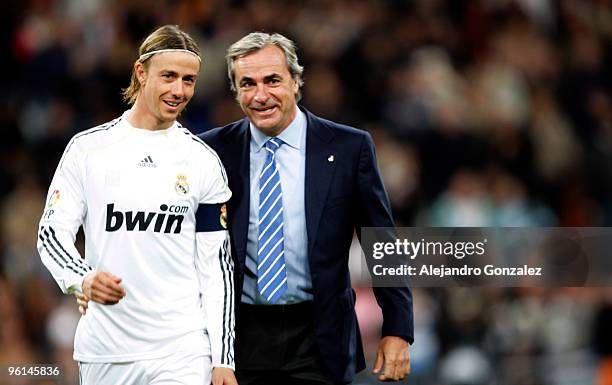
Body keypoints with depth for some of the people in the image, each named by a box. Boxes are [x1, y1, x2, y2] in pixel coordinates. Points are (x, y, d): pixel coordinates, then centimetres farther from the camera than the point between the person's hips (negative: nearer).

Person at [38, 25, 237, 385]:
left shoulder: (203, 161, 5)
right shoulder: (88, 148, 5)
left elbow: (216, 264, 5)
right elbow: (52, 232, 3)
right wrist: (83, 278, -19)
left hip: (181, 351, -1)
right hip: (103, 352, 1)